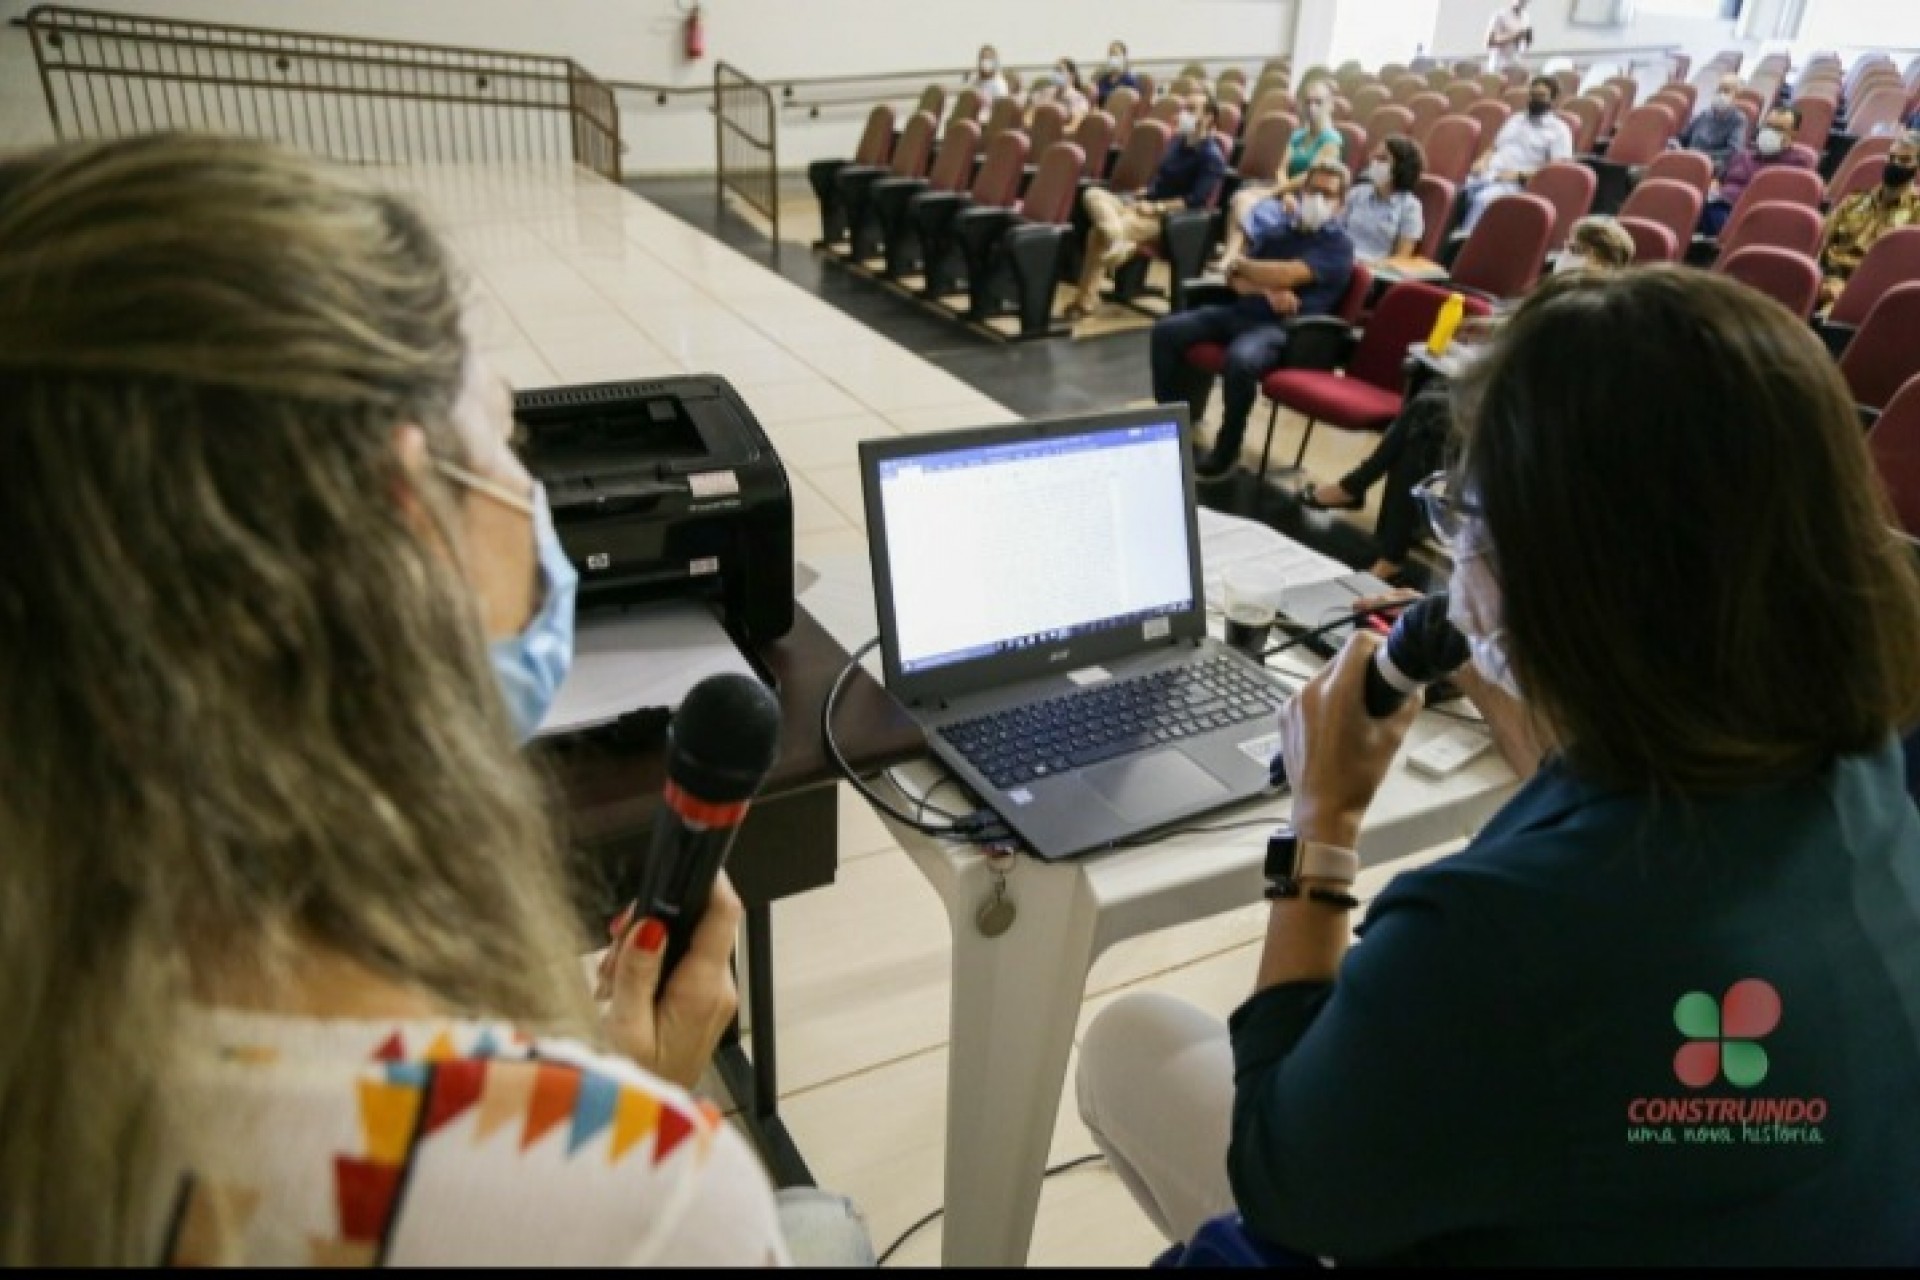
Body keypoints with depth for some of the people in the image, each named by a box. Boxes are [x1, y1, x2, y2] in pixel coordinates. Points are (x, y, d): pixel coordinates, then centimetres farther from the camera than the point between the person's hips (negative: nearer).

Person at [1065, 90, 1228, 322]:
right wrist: (1140, 196, 1)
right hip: (1148, 205, 9)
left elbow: (1198, 200, -20)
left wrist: (1155, 207, -18)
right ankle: (1118, 241, -36)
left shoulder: (1212, 155, -11)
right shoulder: (1179, 141, 14)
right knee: (1093, 194, -13)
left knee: (1098, 231, -26)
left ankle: (1086, 298, -15)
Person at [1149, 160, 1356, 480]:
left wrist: (1242, 265, 1)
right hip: (1241, 311, 7)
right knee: (1166, 330, -8)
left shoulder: (1338, 245, -2)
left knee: (1240, 360, -39)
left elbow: (1286, 275, -16)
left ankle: (1225, 451, -19)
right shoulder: (1281, 228, 19)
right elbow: (1235, 279, 12)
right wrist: (1266, 291, -9)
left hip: (1283, 327, -7)